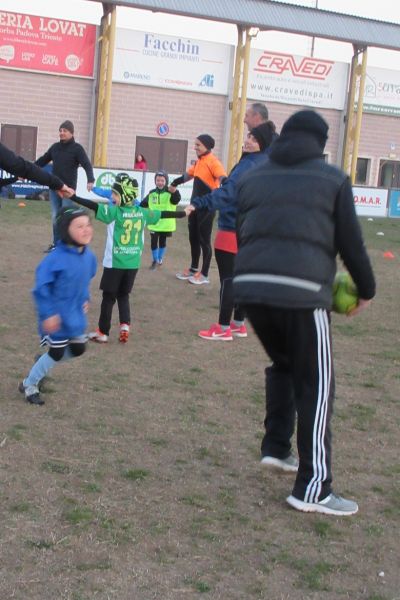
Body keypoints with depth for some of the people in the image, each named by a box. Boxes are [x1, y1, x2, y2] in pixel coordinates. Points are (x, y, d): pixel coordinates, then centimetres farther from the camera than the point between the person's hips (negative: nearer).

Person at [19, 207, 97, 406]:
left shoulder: (88, 255, -5)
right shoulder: (56, 258, -28)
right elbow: (41, 287, -25)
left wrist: (85, 299, 10)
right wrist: (48, 313, -25)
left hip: (76, 314, 7)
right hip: (56, 315, -7)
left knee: (78, 349, 16)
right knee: (57, 353, 4)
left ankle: (42, 364, 40)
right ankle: (29, 385, 26)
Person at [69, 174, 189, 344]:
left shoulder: (114, 211, -13)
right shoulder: (143, 213, 3)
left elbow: (94, 206, -22)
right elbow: (163, 214, 13)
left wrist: (73, 197, -25)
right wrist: (183, 213, 26)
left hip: (115, 263, -5)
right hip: (133, 263, 5)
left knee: (108, 296, 5)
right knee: (123, 295, 18)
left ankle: (103, 332, 12)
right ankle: (125, 325, 3)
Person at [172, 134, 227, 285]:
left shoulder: (213, 162, -15)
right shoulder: (198, 162, 11)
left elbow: (224, 180, -29)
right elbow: (187, 175, 28)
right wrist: (174, 184, 38)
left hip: (207, 207, -8)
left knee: (204, 240, 0)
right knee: (193, 238, 16)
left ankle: (204, 274, 10)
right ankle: (194, 268, 30)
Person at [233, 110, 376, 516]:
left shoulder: (252, 177, 19)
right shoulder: (332, 179, 8)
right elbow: (350, 242, 8)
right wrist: (365, 289, 22)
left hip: (249, 285, 5)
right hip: (302, 292, -5)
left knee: (282, 365, 29)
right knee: (316, 385, 4)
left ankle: (275, 447, 29)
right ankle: (312, 488, 5)